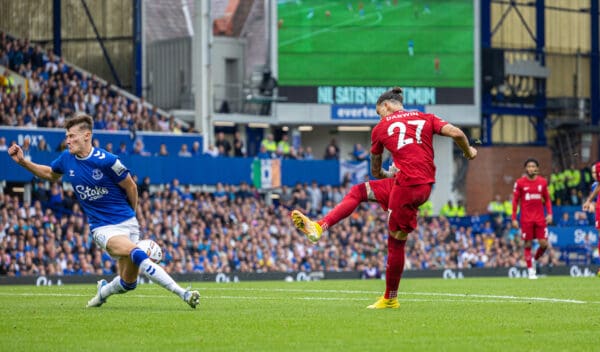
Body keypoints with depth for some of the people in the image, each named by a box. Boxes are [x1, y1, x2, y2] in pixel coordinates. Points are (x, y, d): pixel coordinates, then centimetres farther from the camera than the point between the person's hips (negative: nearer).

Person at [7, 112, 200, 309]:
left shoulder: (106, 160, -14)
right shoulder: (66, 159, 1)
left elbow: (130, 187, -1)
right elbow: (50, 174, 23)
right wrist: (23, 162, 11)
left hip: (126, 223, -1)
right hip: (102, 228, 1)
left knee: (128, 283, -2)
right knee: (137, 255, -29)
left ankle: (103, 291, 35)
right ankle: (182, 293, -32)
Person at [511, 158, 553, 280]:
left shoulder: (543, 182, 5)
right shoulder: (520, 182, -1)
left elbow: (547, 199, 13)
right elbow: (515, 201, 2)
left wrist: (549, 214, 0)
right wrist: (514, 219, -3)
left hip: (540, 218, 2)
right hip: (526, 219, -2)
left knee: (544, 244, -5)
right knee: (528, 245, -1)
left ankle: (535, 259, 23)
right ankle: (530, 270, 8)